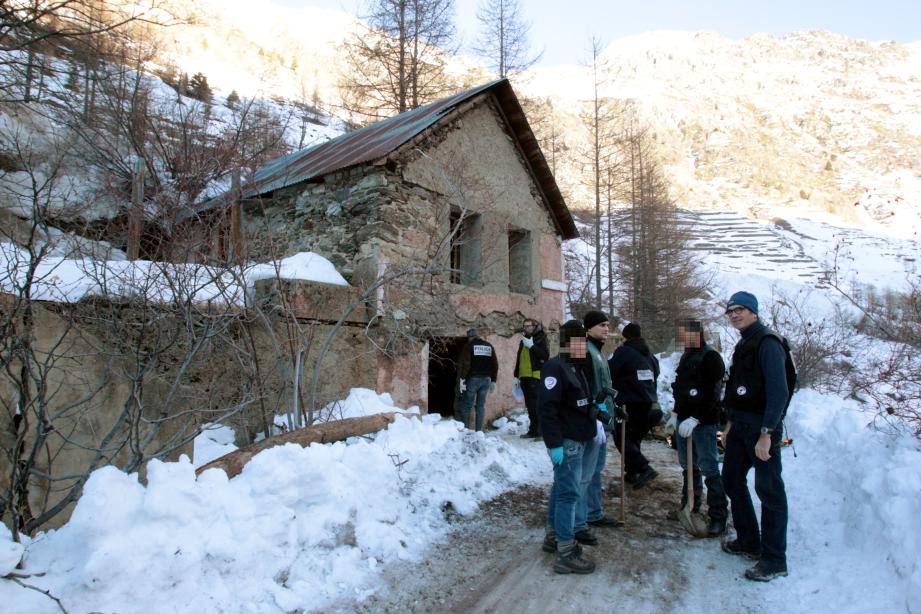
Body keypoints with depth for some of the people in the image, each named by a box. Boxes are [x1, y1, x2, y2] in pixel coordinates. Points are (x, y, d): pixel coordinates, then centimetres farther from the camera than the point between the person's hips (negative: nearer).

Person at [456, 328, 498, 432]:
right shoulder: (489, 346, 14)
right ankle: (479, 430, 6)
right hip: (486, 379, 5)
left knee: (467, 405, 2)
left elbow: (464, 363, -12)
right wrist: (493, 381, 18)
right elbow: (495, 365, 14)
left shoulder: (469, 346, -3)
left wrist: (462, 379, -10)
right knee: (481, 405, 8)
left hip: (473, 379, -4)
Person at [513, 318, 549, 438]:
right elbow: (519, 359, 23)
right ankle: (533, 430, 15)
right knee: (530, 405, 9)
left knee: (535, 404, -11)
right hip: (524, 376, 7)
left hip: (535, 376, -7)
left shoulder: (540, 339, 0)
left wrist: (532, 346, -18)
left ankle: (537, 430, -8)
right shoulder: (523, 340, 20)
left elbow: (545, 355, -13)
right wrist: (516, 375, 18)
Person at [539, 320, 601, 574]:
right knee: (569, 493, -7)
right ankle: (565, 554, -1)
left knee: (562, 488, 18)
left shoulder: (576, 367, 14)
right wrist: (555, 443, -25)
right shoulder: (555, 368, -17)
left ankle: (553, 537, 31)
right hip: (565, 442, -10)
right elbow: (547, 408, -23)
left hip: (578, 439, 10)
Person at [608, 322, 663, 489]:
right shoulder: (649, 354, 12)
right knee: (635, 437, 18)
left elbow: (607, 373, -14)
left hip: (629, 403, -7)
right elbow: (655, 373, 22)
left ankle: (644, 468, -15)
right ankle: (632, 473, 20)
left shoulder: (623, 352, -11)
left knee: (621, 437, 0)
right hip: (649, 404, 8)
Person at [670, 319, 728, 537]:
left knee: (709, 468, -5)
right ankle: (690, 503, 31)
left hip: (704, 422, -9)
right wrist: (676, 414, 18)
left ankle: (718, 515, 3)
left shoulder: (711, 357, -14)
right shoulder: (686, 356, 14)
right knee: (688, 465, 17)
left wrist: (695, 419, -24)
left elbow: (712, 395, -21)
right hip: (684, 420, 9)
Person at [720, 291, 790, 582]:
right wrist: (731, 423, 17)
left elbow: (778, 391, -21)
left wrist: (766, 433, -24)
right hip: (741, 425, 10)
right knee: (732, 479, 16)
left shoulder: (767, 343, -15)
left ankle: (774, 560, 10)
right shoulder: (743, 344, 14)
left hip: (761, 428, -10)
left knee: (768, 490, -1)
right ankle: (748, 541, 31)